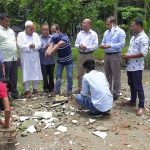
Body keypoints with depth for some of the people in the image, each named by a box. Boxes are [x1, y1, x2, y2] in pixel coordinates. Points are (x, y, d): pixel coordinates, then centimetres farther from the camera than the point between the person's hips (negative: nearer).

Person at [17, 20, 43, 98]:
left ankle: (35, 89, 18)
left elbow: (39, 44, 1)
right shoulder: (21, 35, 1)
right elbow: (20, 45, -10)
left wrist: (34, 45, -20)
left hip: (35, 57, 4)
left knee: (36, 73, 6)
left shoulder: (36, 35, 11)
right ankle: (27, 91, 4)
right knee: (26, 74, -4)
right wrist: (29, 46, -21)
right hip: (25, 58, -3)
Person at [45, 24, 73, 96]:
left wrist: (50, 52, -54)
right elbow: (51, 45, -26)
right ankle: (57, 90, 12)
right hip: (60, 60, 4)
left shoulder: (64, 37, -22)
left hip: (68, 60, -4)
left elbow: (58, 45, -40)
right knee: (58, 75, 3)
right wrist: (47, 51, -49)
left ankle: (69, 90, 11)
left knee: (69, 75, -2)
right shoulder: (53, 38, -6)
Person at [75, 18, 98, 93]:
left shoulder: (93, 34, -2)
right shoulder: (80, 33, 11)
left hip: (89, 55, -4)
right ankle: (80, 88, 18)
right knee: (80, 72, 7)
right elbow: (76, 44, 12)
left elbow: (95, 45, -8)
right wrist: (79, 46, -10)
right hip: (80, 54, 4)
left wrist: (87, 47, -18)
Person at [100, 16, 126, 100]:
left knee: (116, 75, -1)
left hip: (115, 55, -7)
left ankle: (116, 94, 8)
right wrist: (102, 45, -6)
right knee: (108, 74, 15)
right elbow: (103, 42, 18)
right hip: (107, 55, 7)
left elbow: (122, 44, -15)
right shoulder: (106, 32, 14)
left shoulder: (120, 32, -8)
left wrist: (110, 46, -22)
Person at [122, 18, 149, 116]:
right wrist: (126, 56, 3)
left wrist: (129, 56, -17)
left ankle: (141, 106, 7)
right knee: (131, 84, 17)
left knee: (138, 86, -3)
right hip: (130, 65, 9)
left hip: (137, 67, -9)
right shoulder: (134, 37, 14)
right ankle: (133, 101, 32)